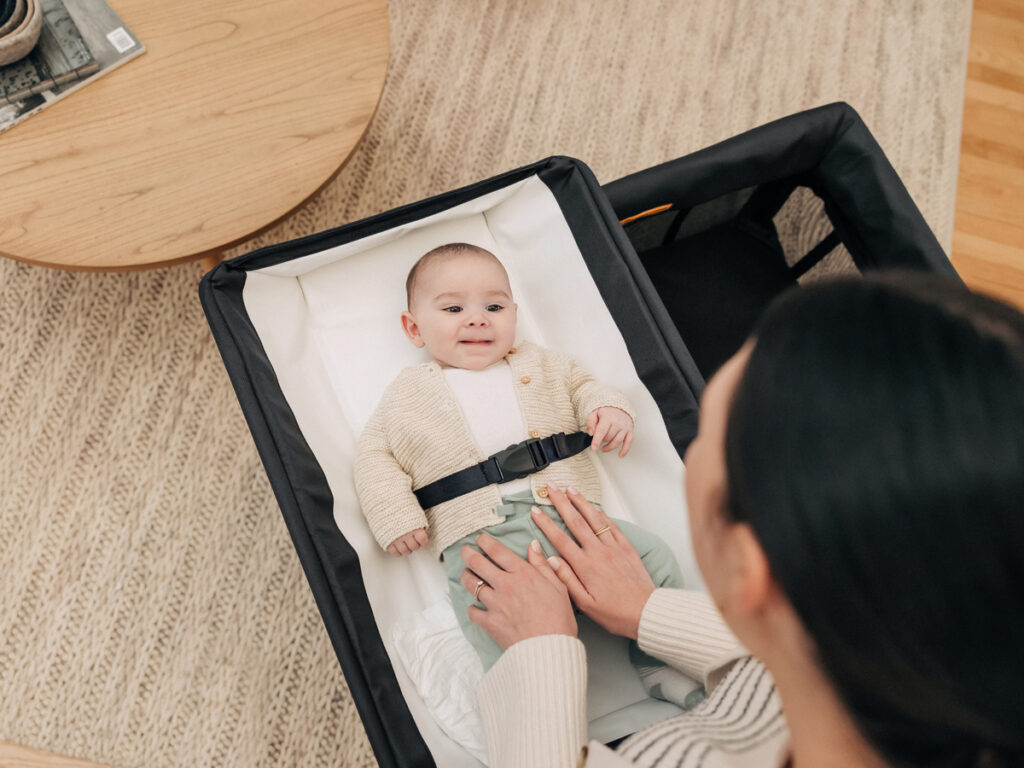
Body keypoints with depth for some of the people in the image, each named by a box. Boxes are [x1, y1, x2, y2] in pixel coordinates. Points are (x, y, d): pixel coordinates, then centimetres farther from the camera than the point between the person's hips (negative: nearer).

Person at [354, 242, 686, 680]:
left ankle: (661, 666, 5)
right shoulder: (407, 396, 17)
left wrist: (609, 409, 2)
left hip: (571, 512, 3)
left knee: (653, 558, -11)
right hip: (480, 538, -2)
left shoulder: (540, 364, 22)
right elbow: (374, 457, 15)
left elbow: (582, 386, 27)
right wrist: (396, 516, -1)